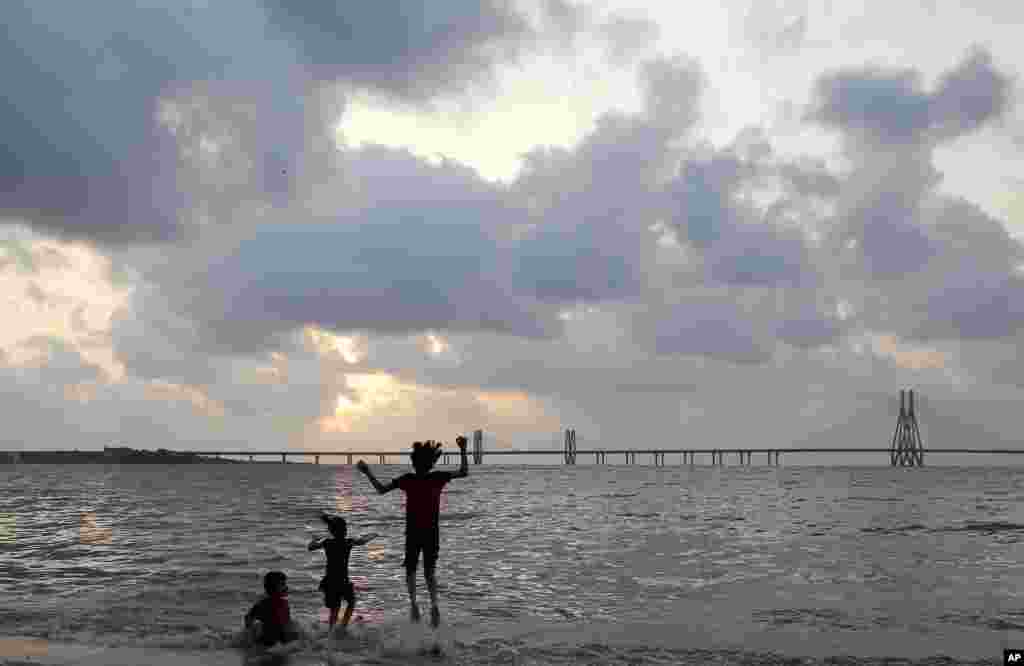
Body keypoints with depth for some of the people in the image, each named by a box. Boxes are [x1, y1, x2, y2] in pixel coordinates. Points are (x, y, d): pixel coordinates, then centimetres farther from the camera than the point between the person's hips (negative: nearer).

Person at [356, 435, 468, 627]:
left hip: (413, 532, -1)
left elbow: (381, 489, -4)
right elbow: (464, 472, -1)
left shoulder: (407, 480, -8)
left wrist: (367, 472, 6)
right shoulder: (438, 478, -6)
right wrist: (463, 450, -1)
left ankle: (413, 603, -11)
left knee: (411, 570, 14)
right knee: (429, 572, 13)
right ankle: (434, 605, -11)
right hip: (432, 533, 1)